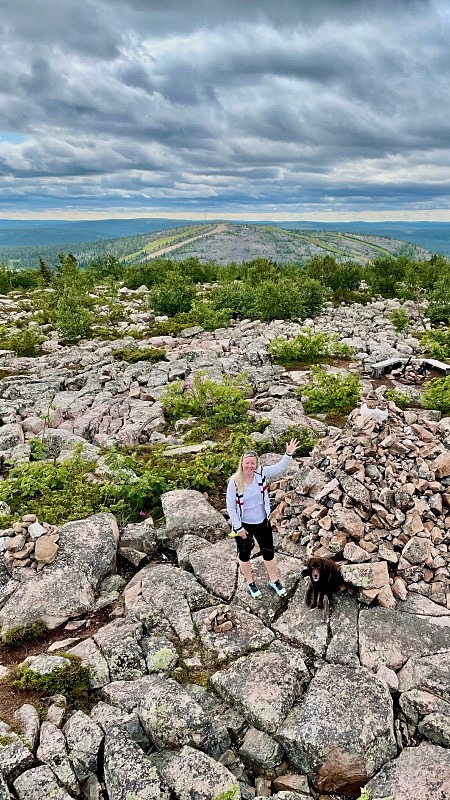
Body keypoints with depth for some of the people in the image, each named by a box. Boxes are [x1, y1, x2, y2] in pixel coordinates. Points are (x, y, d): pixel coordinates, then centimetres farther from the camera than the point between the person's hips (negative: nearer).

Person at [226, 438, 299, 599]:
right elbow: (230, 508, -16)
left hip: (262, 522, 3)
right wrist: (238, 528, -15)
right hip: (243, 525, -3)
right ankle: (250, 583, 41)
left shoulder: (261, 473, -13)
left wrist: (289, 454, -29)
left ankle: (274, 580, 41)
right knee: (244, 555, 17)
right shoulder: (234, 482, -22)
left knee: (268, 552, 18)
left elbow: (280, 468, -13)